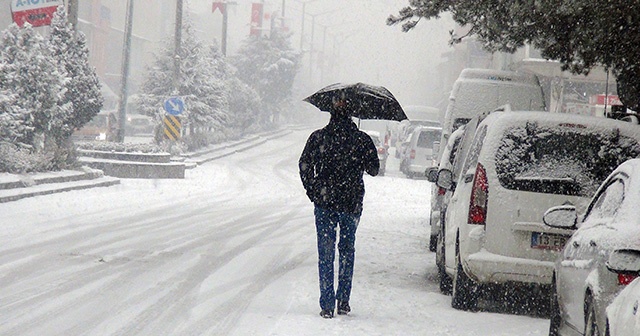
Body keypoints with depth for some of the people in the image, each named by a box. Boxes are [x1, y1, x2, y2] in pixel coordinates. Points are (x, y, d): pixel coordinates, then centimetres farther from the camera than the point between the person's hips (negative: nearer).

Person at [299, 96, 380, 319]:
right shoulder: (362, 140, -3)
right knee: (347, 250, 14)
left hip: (324, 202, 0)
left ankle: (327, 305, -2)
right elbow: (374, 170, 3)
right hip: (351, 202, 1)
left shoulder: (318, 137, -2)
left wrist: (312, 192, 6)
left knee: (326, 252, 3)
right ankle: (343, 302, 13)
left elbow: (304, 166, -3)